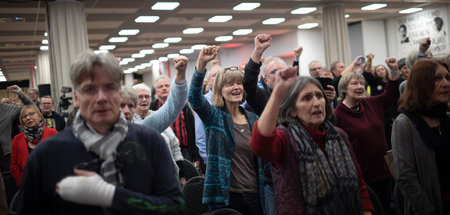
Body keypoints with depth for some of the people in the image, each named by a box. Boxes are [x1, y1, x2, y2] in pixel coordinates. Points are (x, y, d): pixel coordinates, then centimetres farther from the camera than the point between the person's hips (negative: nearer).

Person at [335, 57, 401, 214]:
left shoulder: (371, 104, 5)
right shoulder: (337, 114, -15)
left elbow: (391, 95, 19)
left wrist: (394, 71, 5)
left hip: (383, 172, 7)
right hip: (360, 177, -6)